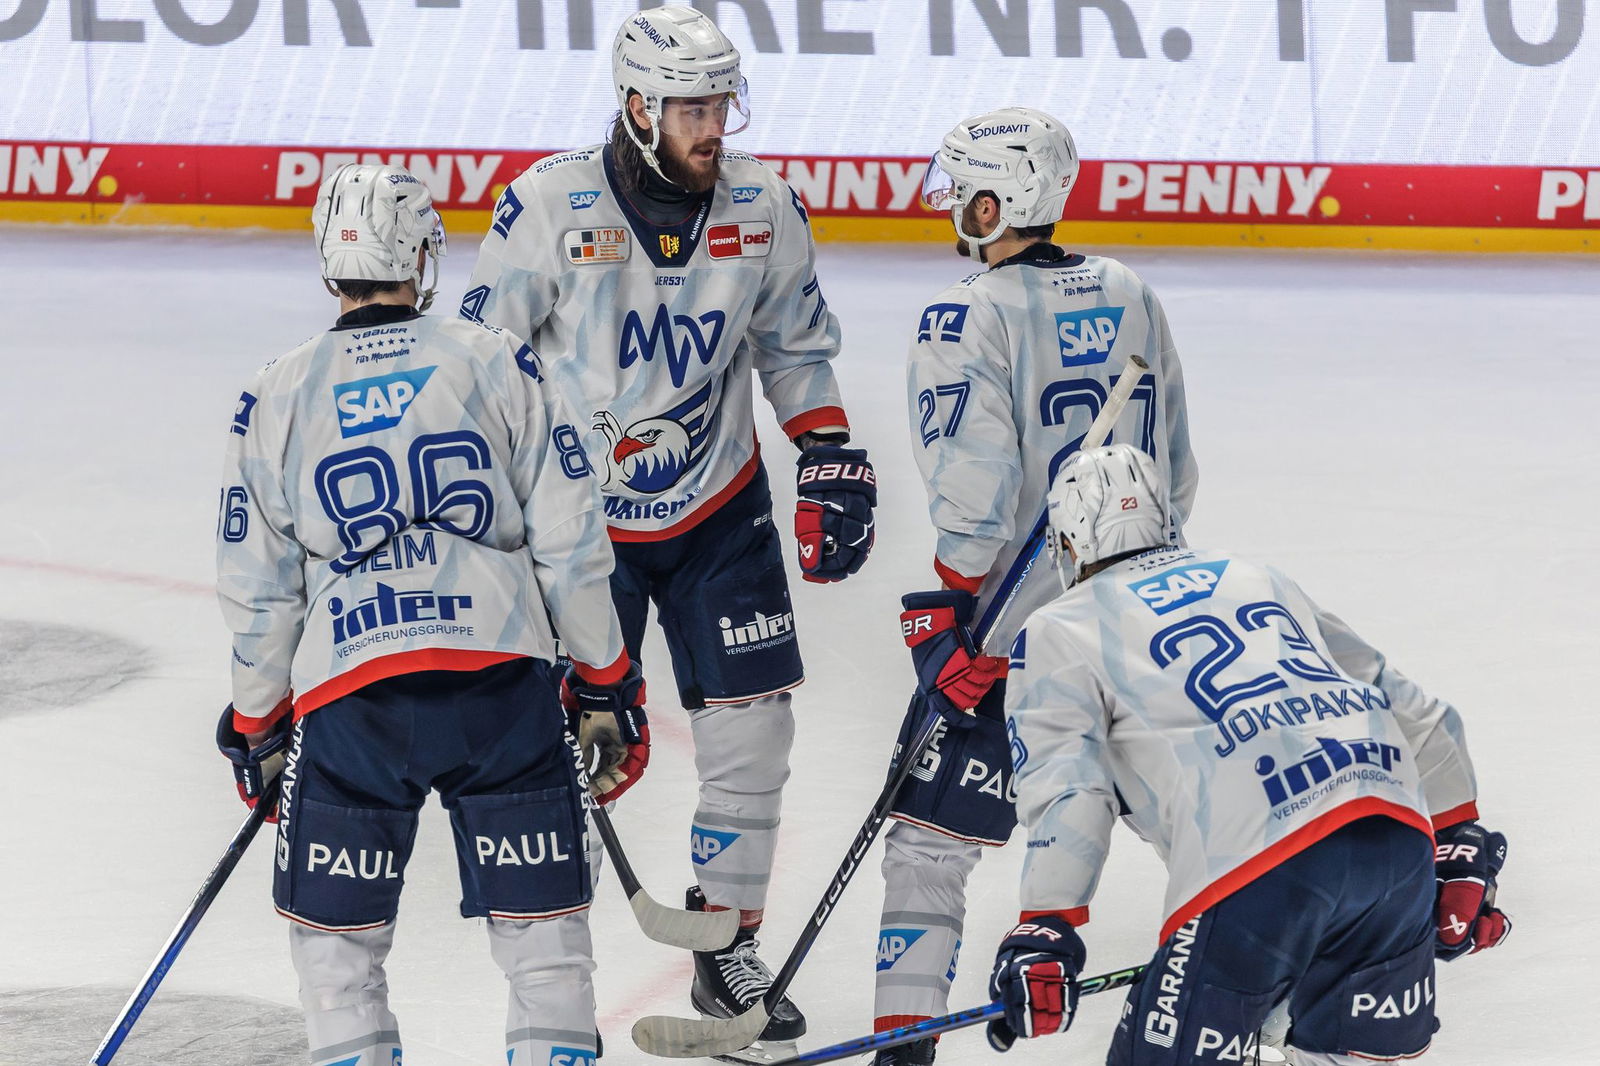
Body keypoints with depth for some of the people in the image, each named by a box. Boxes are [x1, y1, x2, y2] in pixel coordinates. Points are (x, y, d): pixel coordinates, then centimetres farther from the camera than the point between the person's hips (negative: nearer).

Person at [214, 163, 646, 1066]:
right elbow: (571, 542, 3)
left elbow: (257, 592, 10)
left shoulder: (278, 398, 8)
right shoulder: (495, 364, 5)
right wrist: (607, 682, 13)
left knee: (338, 944, 13)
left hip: (347, 698, 0)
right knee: (543, 926, 7)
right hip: (501, 678, 0)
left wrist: (256, 725, 22)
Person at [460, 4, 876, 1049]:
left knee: (752, 730, 2)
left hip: (719, 511, 3)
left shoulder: (763, 208, -6)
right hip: (577, 516, -3)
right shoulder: (549, 206, -18)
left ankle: (727, 947, 18)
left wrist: (833, 464, 4)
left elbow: (797, 348, 10)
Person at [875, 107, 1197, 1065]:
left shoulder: (972, 317, -13)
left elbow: (976, 500, -19)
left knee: (931, 826, -1)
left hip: (1015, 626, -6)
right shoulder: (1130, 297, 7)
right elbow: (1176, 472, 14)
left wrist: (950, 627, -11)